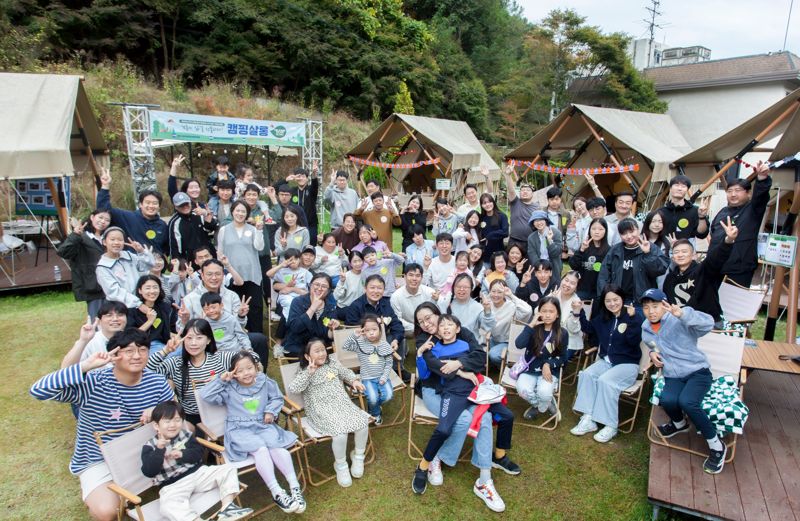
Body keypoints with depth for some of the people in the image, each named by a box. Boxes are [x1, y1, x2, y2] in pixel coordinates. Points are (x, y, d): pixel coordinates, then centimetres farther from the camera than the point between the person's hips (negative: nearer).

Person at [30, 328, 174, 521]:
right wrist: (86, 366, -40)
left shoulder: (157, 382, -11)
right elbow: (38, 390, -33)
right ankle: (91, 491, 15)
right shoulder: (93, 383, -23)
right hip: (99, 460, -3)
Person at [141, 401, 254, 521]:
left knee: (228, 469, -11)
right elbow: (148, 472, -14)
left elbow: (199, 453, 3)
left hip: (197, 473, 4)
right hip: (173, 485, -3)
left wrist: (182, 454, -14)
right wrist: (159, 450, -26)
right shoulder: (150, 446, -2)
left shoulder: (185, 434, 7)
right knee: (167, 505, -37)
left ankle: (226, 507, -23)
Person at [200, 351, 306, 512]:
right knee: (261, 450, -31)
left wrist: (271, 411, -2)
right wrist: (221, 379, -12)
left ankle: (295, 487, -24)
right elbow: (205, 395, -7)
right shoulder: (229, 389, -2)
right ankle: (276, 493, -29)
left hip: (263, 426, 3)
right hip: (240, 430, -2)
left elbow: (277, 398, 16)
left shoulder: (265, 382, 3)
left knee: (277, 447, -26)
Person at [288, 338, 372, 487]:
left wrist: (354, 381, 7)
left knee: (362, 422, -17)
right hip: (322, 410, -5)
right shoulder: (305, 372, -3)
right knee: (340, 431, -30)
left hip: (343, 403, 5)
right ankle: (341, 465, 0)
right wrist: (309, 373, -21)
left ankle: (358, 455, 12)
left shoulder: (333, 363, 11)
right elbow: (292, 389, -18)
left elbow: (346, 373, 27)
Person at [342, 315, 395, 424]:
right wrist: (354, 335, -26)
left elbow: (389, 364, 2)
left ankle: (372, 407, 14)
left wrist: (384, 377, -9)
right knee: (373, 398, -23)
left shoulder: (385, 345, -2)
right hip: (367, 378, -2)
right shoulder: (360, 344, -6)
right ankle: (376, 413, 13)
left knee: (388, 396, -19)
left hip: (382, 377, 2)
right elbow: (345, 346, -15)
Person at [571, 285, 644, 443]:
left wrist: (632, 318, -32)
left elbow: (635, 341, -23)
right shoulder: (602, 317, 9)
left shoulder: (635, 316, -9)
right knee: (586, 374, -21)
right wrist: (580, 314, 13)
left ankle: (610, 426, -19)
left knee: (605, 380, -30)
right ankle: (588, 419, -22)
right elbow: (589, 329, 26)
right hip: (606, 360, 6)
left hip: (628, 363, -5)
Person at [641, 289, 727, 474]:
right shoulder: (645, 330, 7)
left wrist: (682, 314, -48)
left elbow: (708, 323, -32)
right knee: (667, 400, -28)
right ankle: (679, 423, 10)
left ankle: (716, 445, -8)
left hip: (697, 371, -4)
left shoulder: (679, 321, -14)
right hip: (673, 376, 5)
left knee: (686, 402, -33)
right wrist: (653, 353, 4)